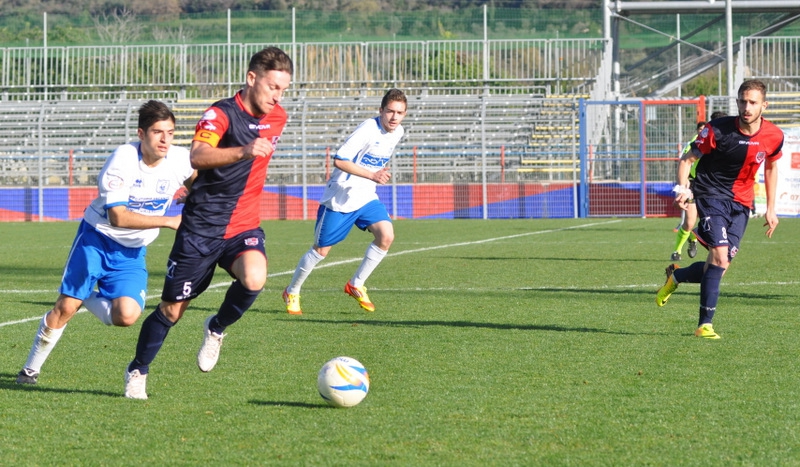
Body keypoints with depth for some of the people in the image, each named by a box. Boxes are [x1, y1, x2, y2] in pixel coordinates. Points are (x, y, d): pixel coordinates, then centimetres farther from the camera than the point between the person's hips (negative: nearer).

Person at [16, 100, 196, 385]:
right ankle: (31, 369, 15)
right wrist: (167, 221, -30)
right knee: (65, 309, -6)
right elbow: (118, 217, -30)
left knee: (127, 316, -17)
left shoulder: (180, 160, -11)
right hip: (97, 239, -4)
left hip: (133, 252, 4)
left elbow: (195, 180, 16)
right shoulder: (123, 159, -24)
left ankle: (87, 298, 15)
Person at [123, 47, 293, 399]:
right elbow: (197, 157, -35)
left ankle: (216, 328, 3)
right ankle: (137, 371, 29)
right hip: (201, 227, -4)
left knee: (254, 279, -28)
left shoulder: (278, 118, 6)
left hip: (244, 226, 4)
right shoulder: (221, 114, -15)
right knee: (172, 310, 4)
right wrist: (243, 151, -49)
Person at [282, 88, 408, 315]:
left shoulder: (397, 132, 2)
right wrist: (372, 175, -33)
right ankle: (292, 292, 26)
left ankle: (356, 285, 1)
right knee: (321, 250, 4)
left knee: (386, 235, -16)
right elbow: (339, 161, -27)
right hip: (340, 199, -6)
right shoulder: (368, 130, -23)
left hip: (366, 197, 6)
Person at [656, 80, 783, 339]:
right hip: (711, 195, -4)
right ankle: (705, 324, -13)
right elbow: (688, 159, -7)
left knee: (719, 265, 1)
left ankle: (675, 276, 32)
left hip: (741, 203, 4)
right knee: (720, 257, -20)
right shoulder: (718, 130, -17)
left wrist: (771, 209, 14)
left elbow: (771, 167, 15)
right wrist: (682, 188, -25)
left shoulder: (774, 136, -5)